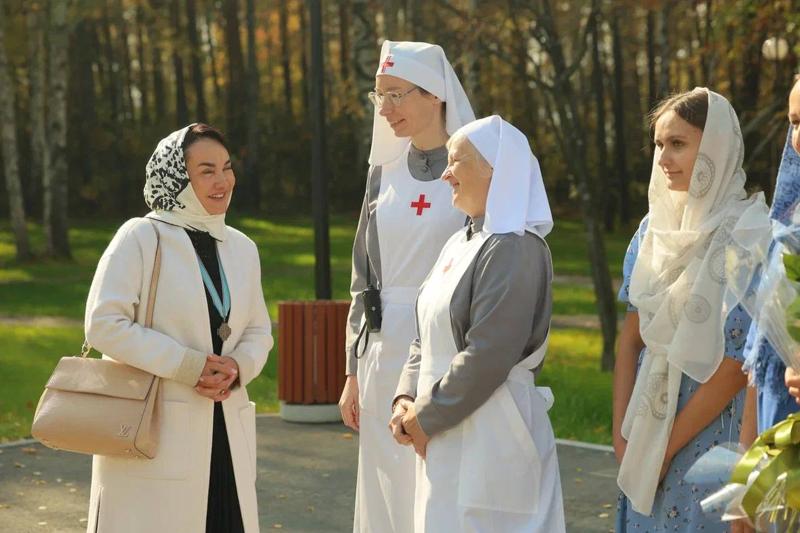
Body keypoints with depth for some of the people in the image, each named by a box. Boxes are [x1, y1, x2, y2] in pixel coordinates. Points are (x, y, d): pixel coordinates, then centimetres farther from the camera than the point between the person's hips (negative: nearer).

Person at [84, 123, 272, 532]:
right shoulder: (141, 237, -5)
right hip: (153, 431, -5)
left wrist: (237, 368, -5)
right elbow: (104, 325, -11)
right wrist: (190, 365, -16)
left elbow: (258, 331, 19)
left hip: (225, 433, 6)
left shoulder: (242, 248, 13)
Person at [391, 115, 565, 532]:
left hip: (491, 441, -9)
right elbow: (426, 338, 16)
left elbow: (487, 358, -21)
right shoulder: (461, 243, 14)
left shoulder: (515, 249, -15)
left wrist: (426, 418, -14)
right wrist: (406, 399, 1)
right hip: (445, 439, 9)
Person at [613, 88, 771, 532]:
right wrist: (622, 433, -2)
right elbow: (631, 337, 6)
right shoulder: (656, 227, 5)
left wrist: (668, 444, -13)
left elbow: (739, 360, -16)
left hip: (710, 426, -6)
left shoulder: (749, 236, -13)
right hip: (646, 420, 6)